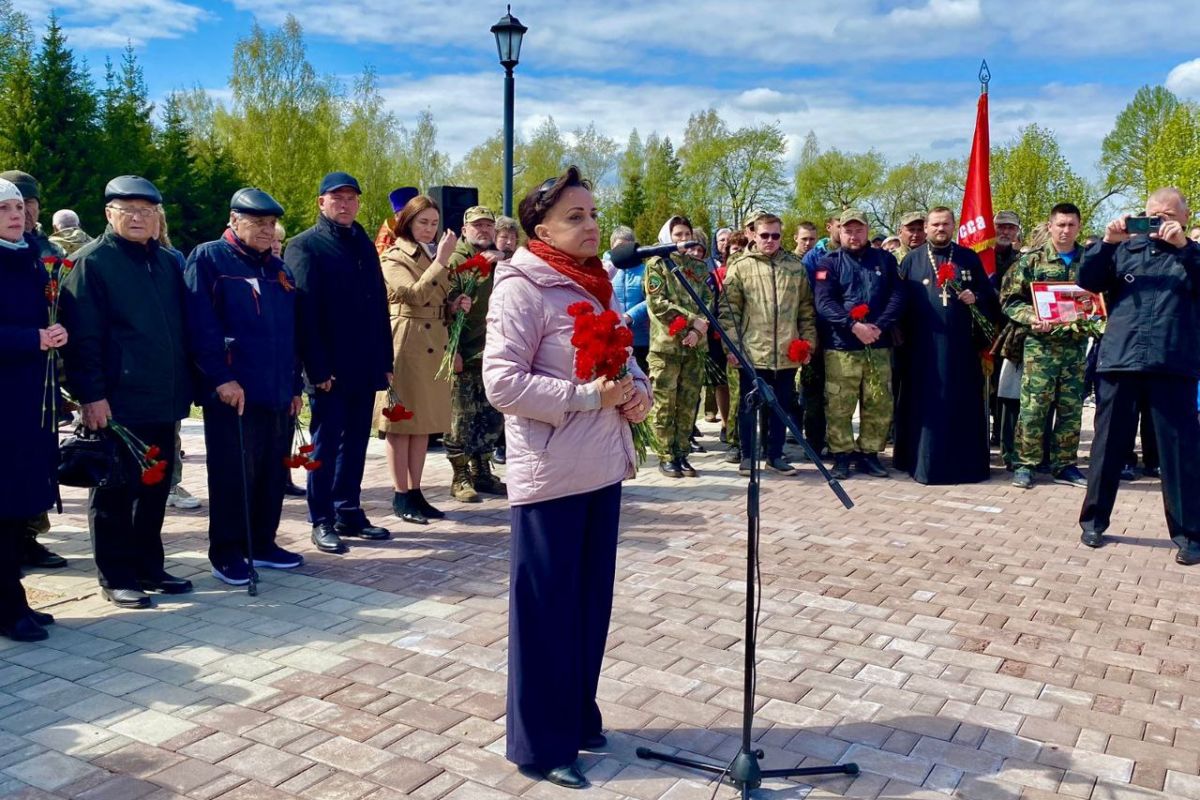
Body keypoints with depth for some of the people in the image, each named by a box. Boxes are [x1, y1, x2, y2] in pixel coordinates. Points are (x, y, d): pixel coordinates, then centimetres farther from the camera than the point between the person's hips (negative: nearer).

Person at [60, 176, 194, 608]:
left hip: (164, 400, 6)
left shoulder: (170, 263, 13)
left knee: (155, 489, 13)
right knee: (115, 493, 4)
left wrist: (184, 386, 13)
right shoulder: (91, 262, -5)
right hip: (116, 403, -6)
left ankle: (149, 566, 26)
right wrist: (92, 395, -16)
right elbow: (83, 336, -10)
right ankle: (115, 576, 15)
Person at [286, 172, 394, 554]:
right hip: (329, 368, -6)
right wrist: (318, 368, -18)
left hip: (365, 366, 6)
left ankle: (349, 512, 23)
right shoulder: (304, 246, -4)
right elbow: (303, 311, -12)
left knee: (355, 443, 12)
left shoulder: (365, 244, 15)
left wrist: (385, 361, 9)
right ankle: (322, 521, 12)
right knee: (326, 444, 2)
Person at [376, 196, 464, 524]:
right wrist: (442, 259, -19)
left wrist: (454, 306, 4)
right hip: (406, 345, -8)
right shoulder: (394, 258, -4)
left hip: (434, 346, 8)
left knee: (424, 422, 9)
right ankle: (400, 497, 3)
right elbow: (416, 294, -20)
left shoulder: (434, 257, 20)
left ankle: (415, 492, 16)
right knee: (401, 421, -3)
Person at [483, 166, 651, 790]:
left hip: (601, 468, 8)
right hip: (550, 475, -8)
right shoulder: (522, 288, -12)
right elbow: (501, 383, -19)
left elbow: (624, 356, 21)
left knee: (592, 601, 16)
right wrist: (587, 395, -21)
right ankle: (540, 742, 18)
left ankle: (578, 717, 32)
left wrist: (637, 390, 0)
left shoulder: (596, 284, 12)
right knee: (547, 609, 3)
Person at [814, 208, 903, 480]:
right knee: (839, 407, -2)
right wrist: (854, 326, -20)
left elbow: (897, 296, 3)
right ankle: (842, 455, 10)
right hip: (840, 347, -2)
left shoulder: (885, 259, 13)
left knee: (879, 406, 5)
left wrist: (879, 327, -13)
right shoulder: (829, 263, 5)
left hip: (878, 346, 3)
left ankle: (869, 453, 17)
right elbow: (824, 303, -8)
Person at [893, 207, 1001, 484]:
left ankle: (965, 463, 9)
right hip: (923, 345, -1)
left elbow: (989, 295, 13)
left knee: (963, 404, 2)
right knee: (926, 404, 1)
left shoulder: (969, 258, 10)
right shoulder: (912, 260, 7)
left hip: (961, 344, 1)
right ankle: (924, 462, 6)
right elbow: (900, 301, 4)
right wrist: (904, 337, -3)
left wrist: (975, 298, -9)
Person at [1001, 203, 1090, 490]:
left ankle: (1064, 465, 17)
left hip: (1077, 346, 3)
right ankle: (1025, 464, 6)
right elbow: (1010, 301, 0)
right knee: (1033, 406, -4)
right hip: (1040, 345, -3)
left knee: (1071, 409, 7)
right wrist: (1032, 318, -16)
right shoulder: (1032, 261, 2)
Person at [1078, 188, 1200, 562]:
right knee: (1108, 444, 7)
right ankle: (1094, 520, 18)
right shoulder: (1124, 249, 13)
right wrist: (1107, 241, -9)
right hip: (1119, 360, 1)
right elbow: (1088, 280, 4)